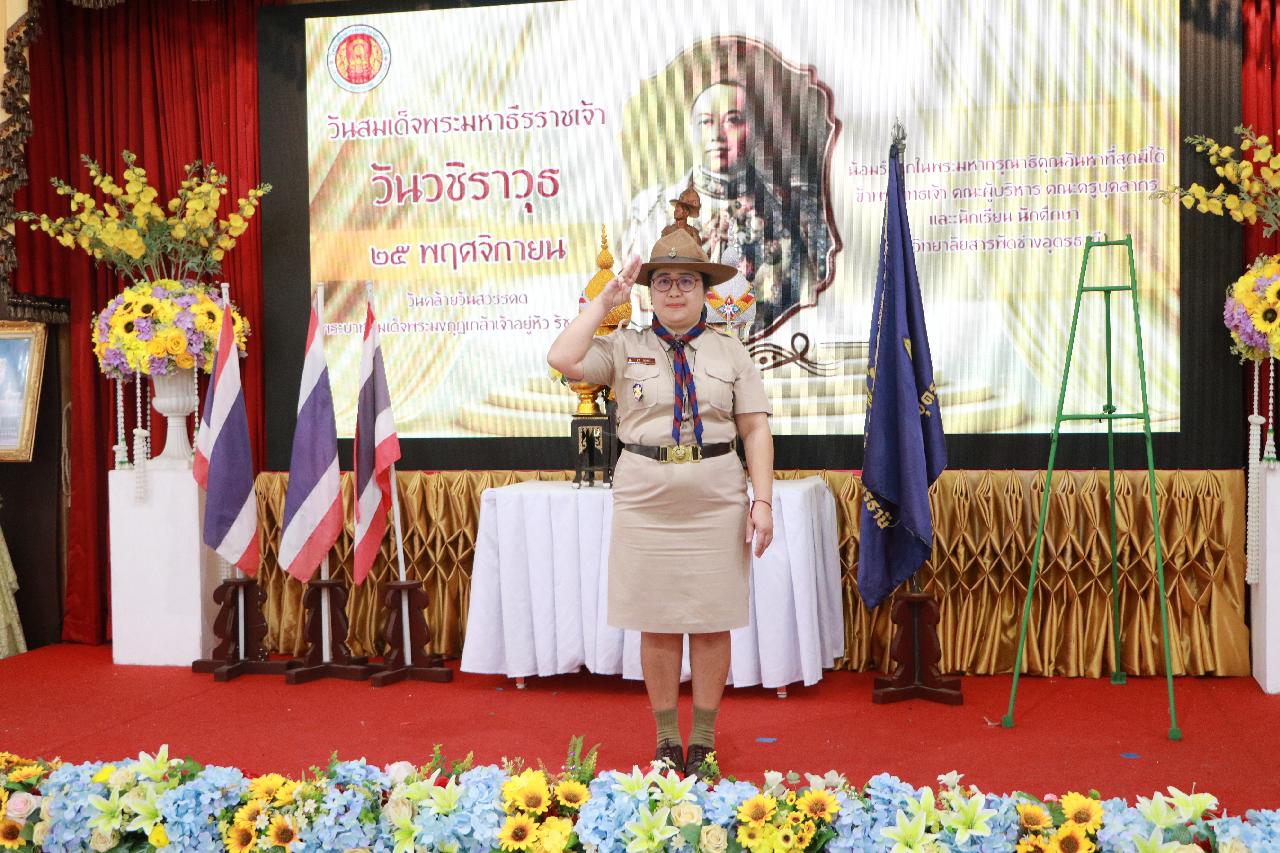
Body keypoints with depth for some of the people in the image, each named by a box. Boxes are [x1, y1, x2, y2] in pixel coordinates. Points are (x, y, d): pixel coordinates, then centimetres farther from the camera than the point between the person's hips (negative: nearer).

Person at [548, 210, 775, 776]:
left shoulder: (729, 352, 8)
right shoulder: (624, 347, 5)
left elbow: (756, 429, 4)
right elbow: (562, 358, -10)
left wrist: (763, 501, -5)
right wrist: (605, 301, -4)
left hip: (716, 500, 0)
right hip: (645, 500, 0)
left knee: (711, 622, 6)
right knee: (657, 623, 6)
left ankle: (704, 741, 21)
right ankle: (666, 741, 21)